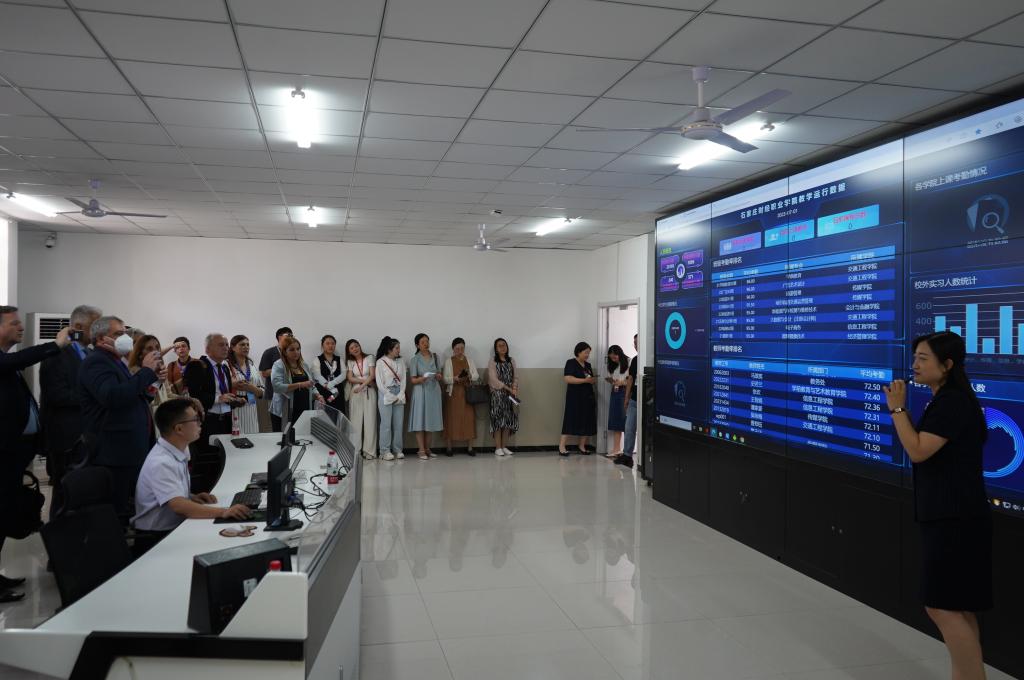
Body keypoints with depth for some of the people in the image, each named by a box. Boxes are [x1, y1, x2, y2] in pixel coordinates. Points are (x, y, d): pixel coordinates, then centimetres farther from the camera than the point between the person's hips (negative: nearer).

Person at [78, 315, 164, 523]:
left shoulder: (116, 362, 19)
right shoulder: (96, 363, -12)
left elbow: (132, 396, 22)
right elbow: (112, 396, -28)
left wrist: (153, 376, 5)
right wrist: (146, 371, -21)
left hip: (132, 450, 10)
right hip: (114, 454, -10)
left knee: (132, 509, 13)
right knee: (118, 513, -6)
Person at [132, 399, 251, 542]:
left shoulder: (179, 451, 4)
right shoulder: (161, 463, -22)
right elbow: (178, 505, -33)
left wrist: (192, 497, 1)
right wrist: (223, 512, -40)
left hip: (176, 527, 8)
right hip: (156, 536, -8)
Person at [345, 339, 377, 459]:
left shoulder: (369, 358, 4)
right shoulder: (349, 362, 9)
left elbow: (372, 375, -5)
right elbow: (350, 378, -1)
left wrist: (361, 386, -15)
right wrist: (365, 380, -11)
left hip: (369, 392, -1)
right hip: (355, 392, 1)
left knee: (370, 420, -5)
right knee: (356, 421, -2)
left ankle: (369, 450, -3)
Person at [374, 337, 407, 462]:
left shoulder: (400, 362, 9)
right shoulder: (381, 362, -4)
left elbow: (404, 379, 7)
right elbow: (379, 382, -6)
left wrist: (400, 395, -4)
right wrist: (391, 396, -8)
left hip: (399, 396, 4)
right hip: (385, 395, -4)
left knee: (398, 423, 4)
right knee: (386, 424, -5)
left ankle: (397, 450, 11)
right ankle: (385, 451, 1)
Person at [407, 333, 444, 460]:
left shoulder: (434, 357, 10)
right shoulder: (415, 359, -2)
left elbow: (440, 376, 16)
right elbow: (412, 380, -5)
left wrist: (439, 376, -7)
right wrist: (421, 378, -25)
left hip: (434, 391, 4)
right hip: (421, 391, -4)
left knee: (431, 420, 7)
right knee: (420, 421, -5)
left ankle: (427, 449, 16)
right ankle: (421, 451, -1)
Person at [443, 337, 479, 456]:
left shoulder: (469, 360, 11)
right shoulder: (448, 361, 3)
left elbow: (476, 376, 6)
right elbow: (445, 379, -4)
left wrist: (470, 376, -16)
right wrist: (455, 378, -23)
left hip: (468, 393, 2)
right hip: (453, 393, -2)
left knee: (469, 418, -2)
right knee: (452, 419, -3)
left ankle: (470, 447, 3)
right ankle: (449, 447, 3)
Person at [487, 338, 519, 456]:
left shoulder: (511, 361, 13)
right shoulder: (492, 361, 0)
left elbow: (516, 377, 9)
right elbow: (493, 379, -9)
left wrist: (514, 389, -9)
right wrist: (508, 389, -13)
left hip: (510, 395, 4)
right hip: (498, 394, -4)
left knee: (508, 420, 3)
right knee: (498, 419, -7)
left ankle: (504, 446, 10)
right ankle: (498, 448, -3)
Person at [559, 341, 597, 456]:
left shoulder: (588, 365, 16)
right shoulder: (571, 363, -4)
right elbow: (568, 379, -16)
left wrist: (593, 380, 0)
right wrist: (584, 380, -21)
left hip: (587, 397, 7)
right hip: (575, 397, -7)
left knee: (586, 422, 4)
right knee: (571, 421, -9)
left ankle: (582, 446, 12)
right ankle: (561, 447, -8)